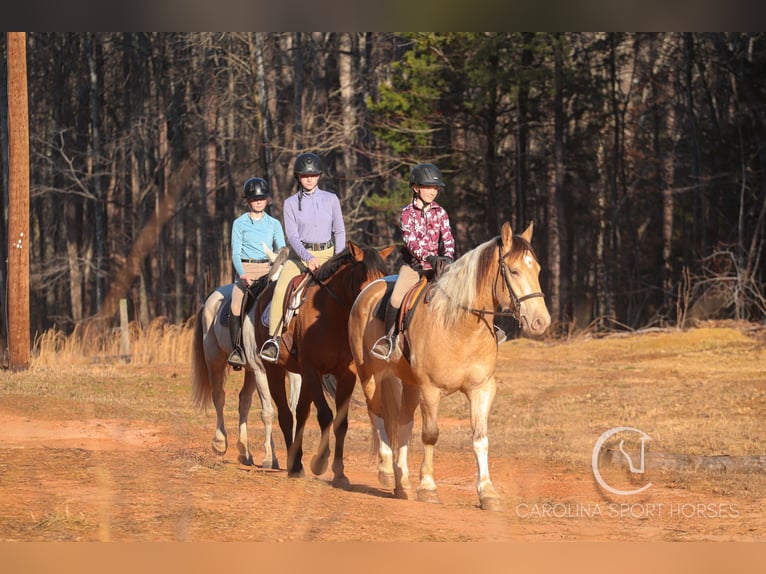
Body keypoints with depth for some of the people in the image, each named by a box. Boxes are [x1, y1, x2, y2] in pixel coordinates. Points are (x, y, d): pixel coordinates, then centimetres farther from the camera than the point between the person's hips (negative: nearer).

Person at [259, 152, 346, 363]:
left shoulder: (331, 199, 7)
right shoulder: (290, 203, 3)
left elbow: (339, 231, 10)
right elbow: (292, 236, -5)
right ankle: (274, 339, -24)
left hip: (327, 254, 2)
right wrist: (307, 258, -20)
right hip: (299, 255, -2)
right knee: (280, 290, -27)